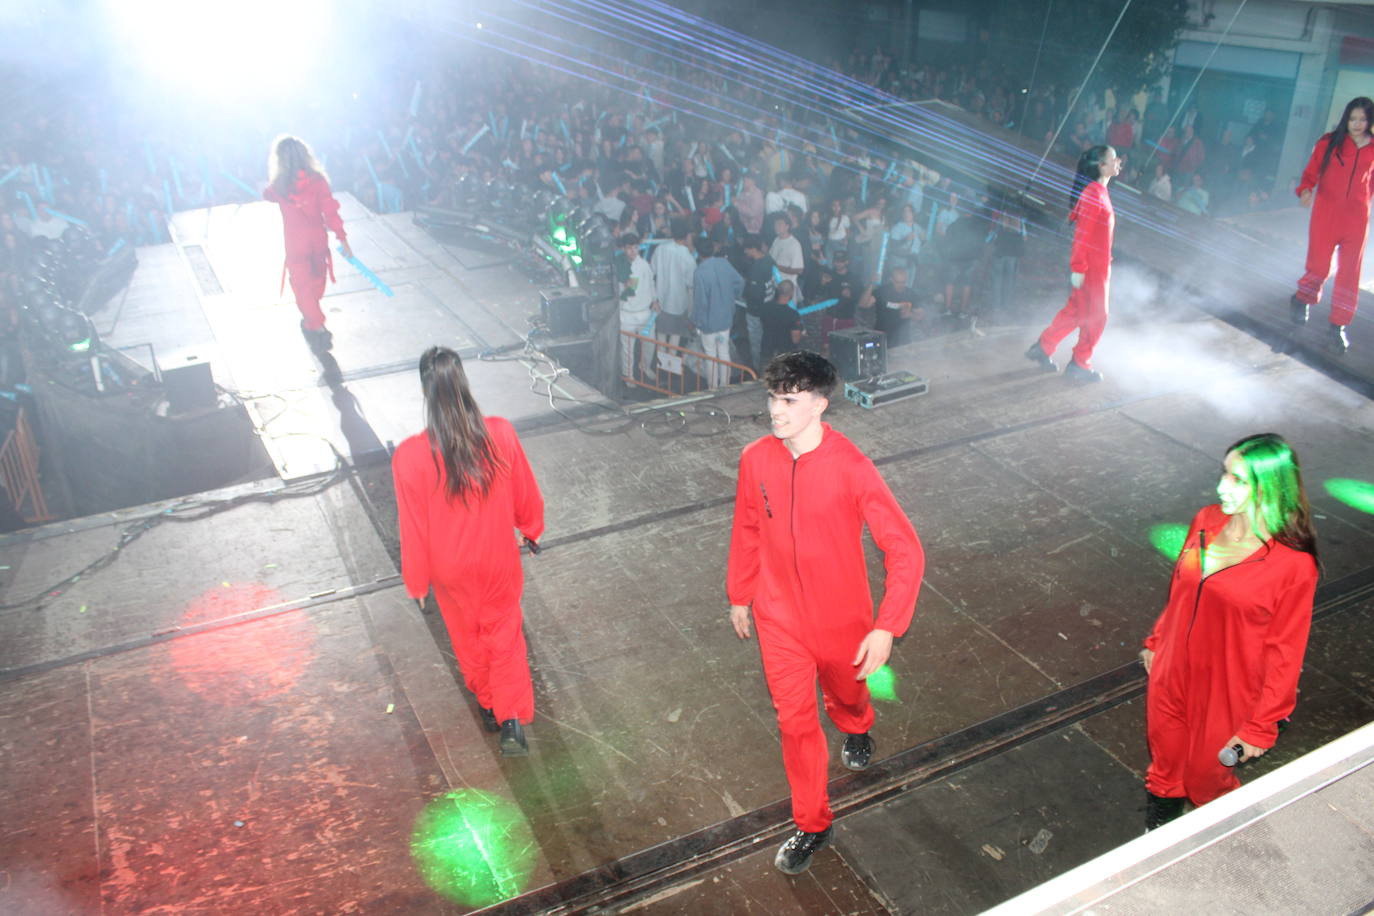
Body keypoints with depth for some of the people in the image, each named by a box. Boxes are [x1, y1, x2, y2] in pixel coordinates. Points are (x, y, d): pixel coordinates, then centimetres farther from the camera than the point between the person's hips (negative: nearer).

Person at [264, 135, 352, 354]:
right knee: (316, 283, 21)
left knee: (303, 286, 7)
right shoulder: (317, 179, -12)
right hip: (319, 240, 2)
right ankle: (311, 321, 39)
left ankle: (318, 329, -1)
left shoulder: (279, 185, -11)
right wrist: (342, 238, -8)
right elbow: (330, 210, -13)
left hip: (295, 244, -2)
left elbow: (268, 195, 13)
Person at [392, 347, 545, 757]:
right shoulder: (501, 434, -23)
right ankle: (512, 716, 13)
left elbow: (414, 529, -16)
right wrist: (531, 529, 15)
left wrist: (416, 581, 1)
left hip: (451, 568, 0)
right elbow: (526, 495, -7)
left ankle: (488, 706, 47)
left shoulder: (410, 457, -28)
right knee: (505, 634, 23)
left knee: (468, 637, 26)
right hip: (499, 560, 1)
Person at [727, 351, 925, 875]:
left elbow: (905, 550, -23)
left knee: (845, 695, 26)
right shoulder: (756, 459, -13)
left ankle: (857, 731, 64)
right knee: (795, 722, 9)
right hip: (779, 617, 2)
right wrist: (739, 596, 13)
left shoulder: (850, 467, -27)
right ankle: (812, 825, 31)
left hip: (839, 617, -2)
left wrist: (887, 627, -27)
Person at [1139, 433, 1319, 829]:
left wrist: (1260, 727, -10)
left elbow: (1285, 653, -16)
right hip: (1172, 678, 5)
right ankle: (1155, 837, 51)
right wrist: (1156, 643, 18)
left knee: (1206, 778, 18)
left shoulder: (1294, 564, -24)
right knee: (1164, 764, 24)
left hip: (1226, 695, -5)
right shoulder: (1206, 522, -8)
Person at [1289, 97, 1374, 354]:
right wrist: (1305, 190, -19)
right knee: (1319, 267, -1)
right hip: (1326, 214, -2)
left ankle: (1338, 327, 11)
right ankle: (1303, 299, 33)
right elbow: (1311, 173, -1)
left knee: (1350, 272, 2)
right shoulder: (1329, 143, -2)